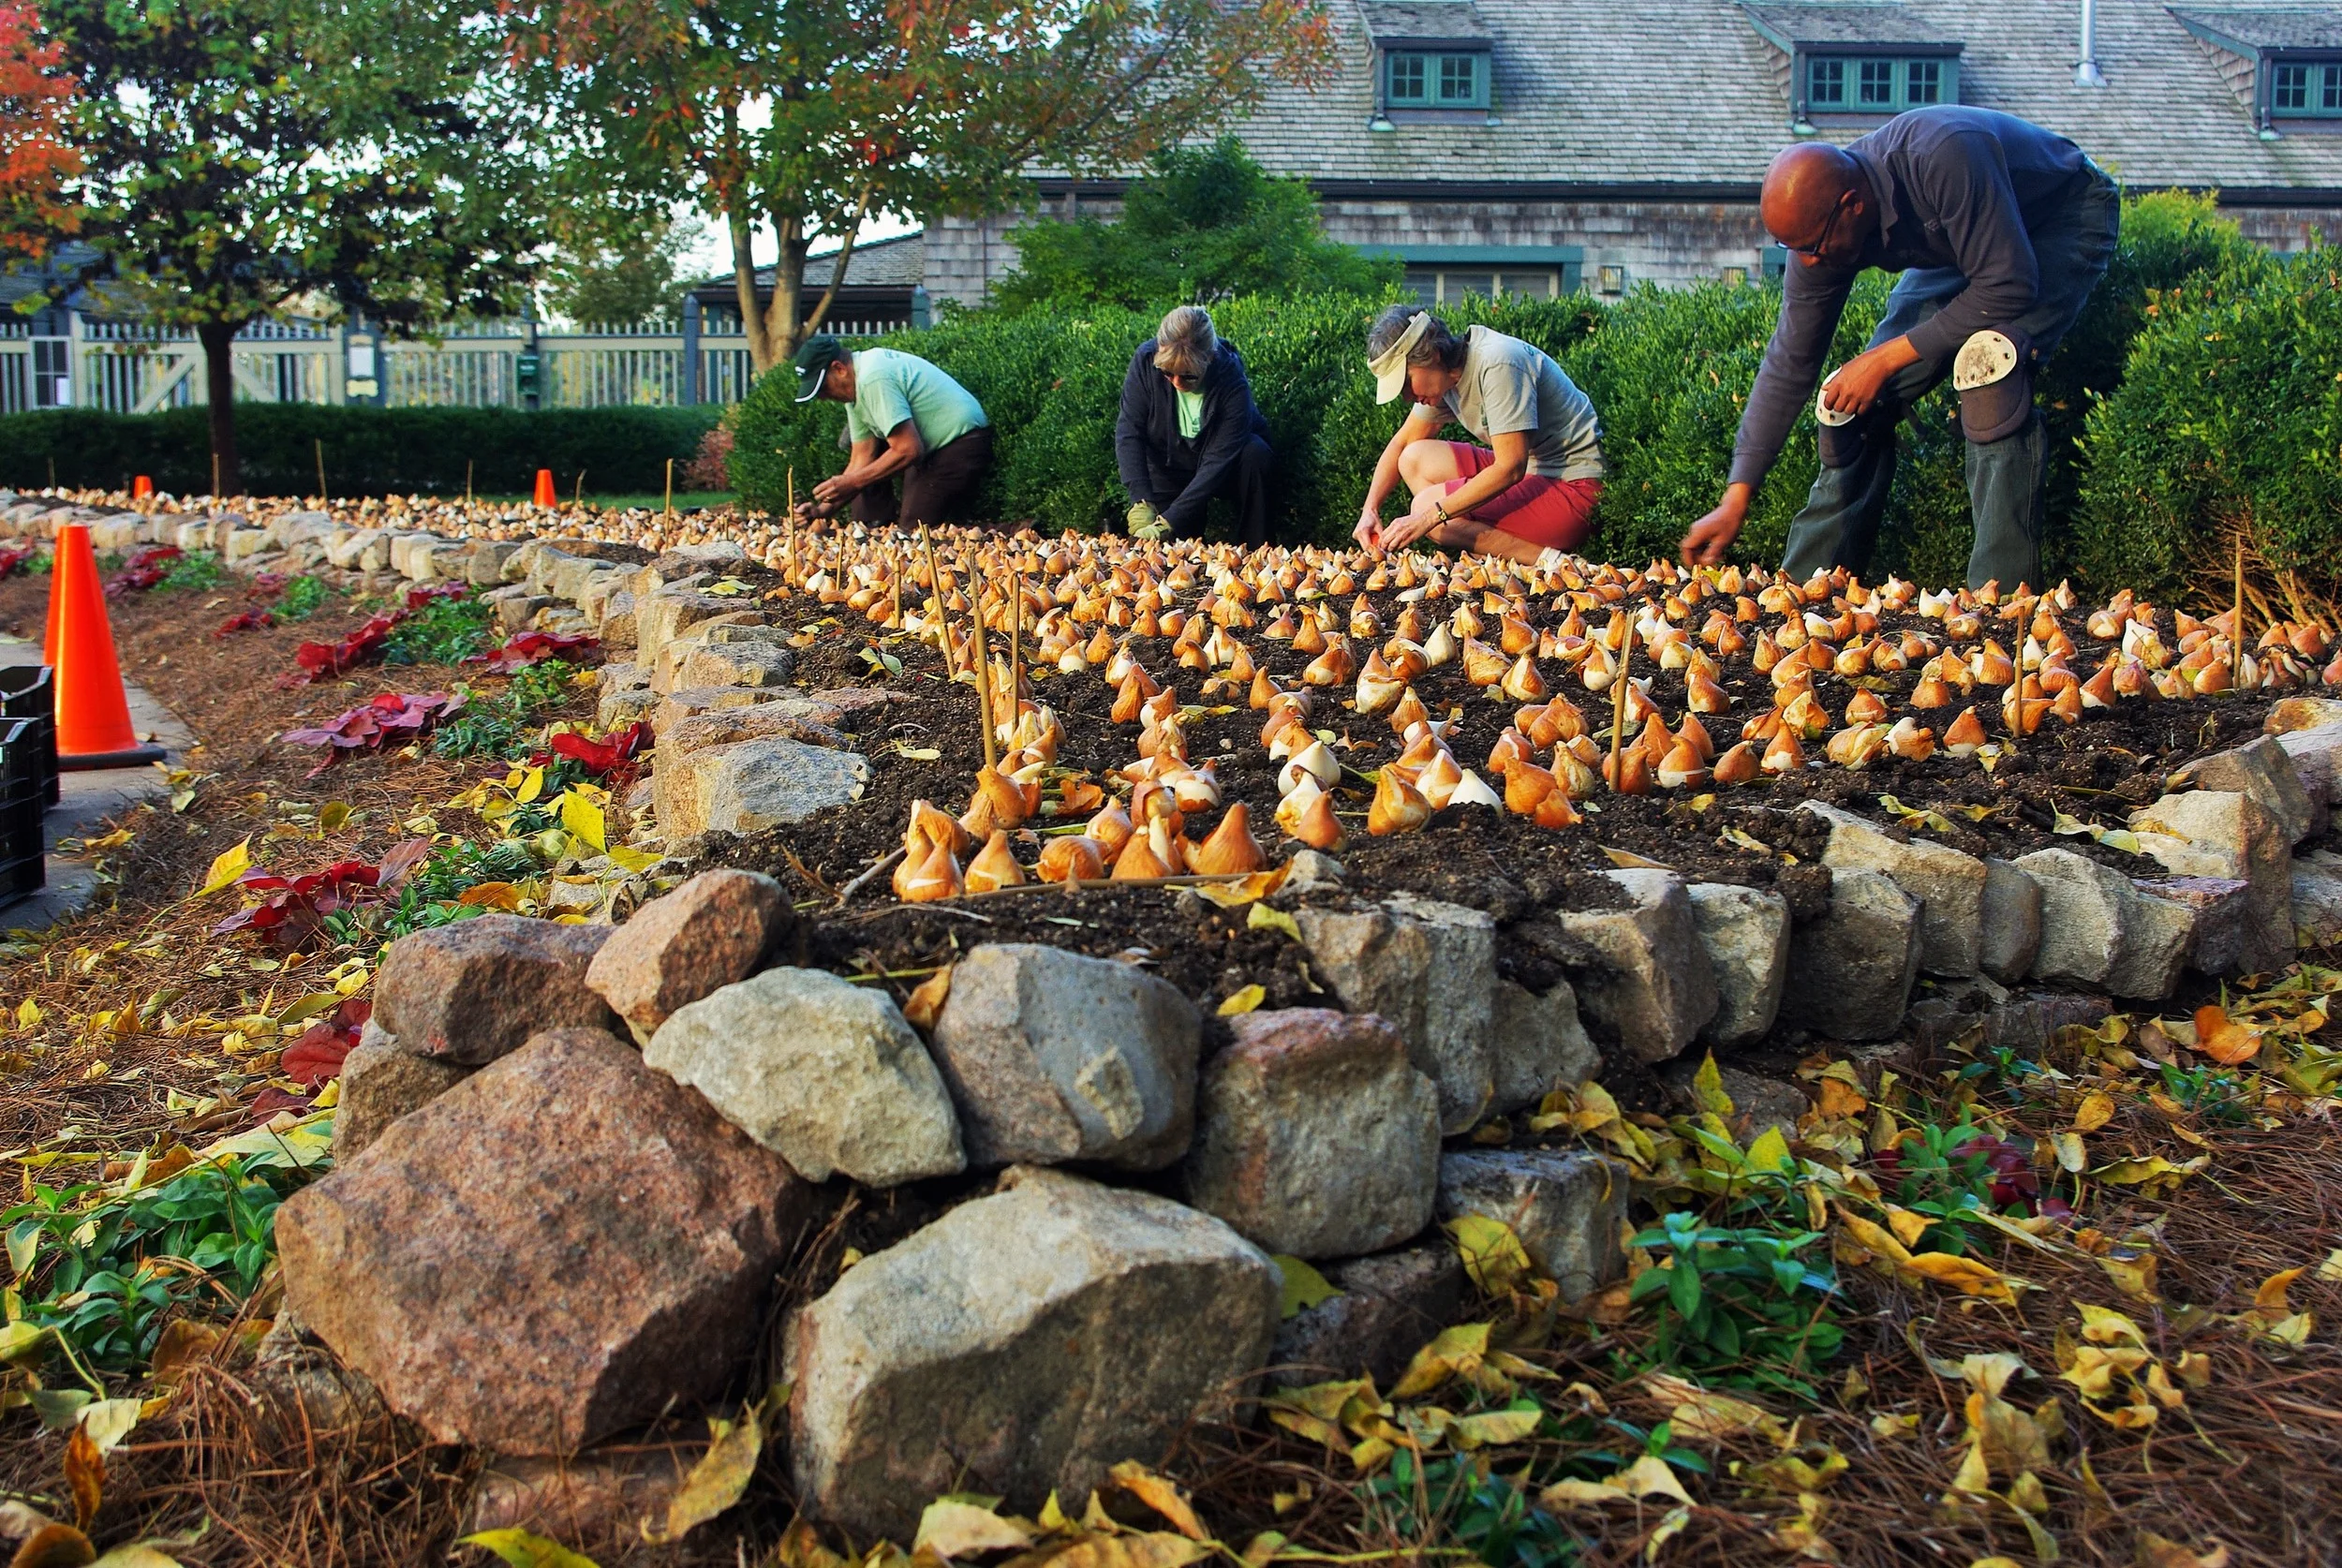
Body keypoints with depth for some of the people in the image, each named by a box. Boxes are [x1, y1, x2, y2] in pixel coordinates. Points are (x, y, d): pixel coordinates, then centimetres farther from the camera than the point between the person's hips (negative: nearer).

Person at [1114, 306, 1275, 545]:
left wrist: (1171, 519, -40)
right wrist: (1141, 502, -36)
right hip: (1167, 469, 1)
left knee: (1255, 453, -31)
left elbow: (1218, 461, -33)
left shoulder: (1233, 384, -31)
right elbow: (1129, 431, -24)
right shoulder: (1146, 361, -24)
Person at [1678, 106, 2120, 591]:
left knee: (1985, 358, -32)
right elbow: (1788, 363, -12)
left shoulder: (1943, 159, -40)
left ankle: (2000, 599, -27)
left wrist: (1887, 358, -30)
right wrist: (1735, 499, -16)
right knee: (1856, 396, -6)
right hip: (1959, 248, 6)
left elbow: (2009, 287, -35)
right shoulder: (1820, 226, -18)